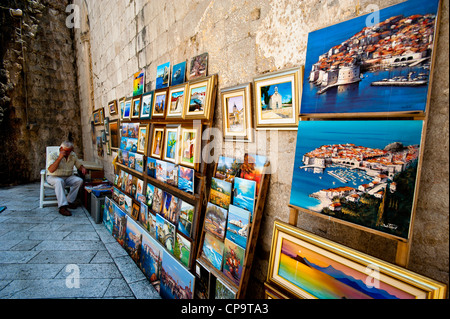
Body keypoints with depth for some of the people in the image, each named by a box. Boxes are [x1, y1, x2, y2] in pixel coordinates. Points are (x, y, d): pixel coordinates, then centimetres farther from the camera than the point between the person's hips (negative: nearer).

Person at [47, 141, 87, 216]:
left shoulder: (73, 155, 5)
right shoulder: (52, 155, -9)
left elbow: (79, 165, 16)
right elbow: (51, 170, -23)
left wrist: (83, 168, -11)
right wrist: (59, 158, -27)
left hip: (68, 177, 5)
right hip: (54, 177, -4)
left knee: (79, 180, -24)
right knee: (59, 181, -39)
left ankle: (69, 201, -17)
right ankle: (62, 207, -45)